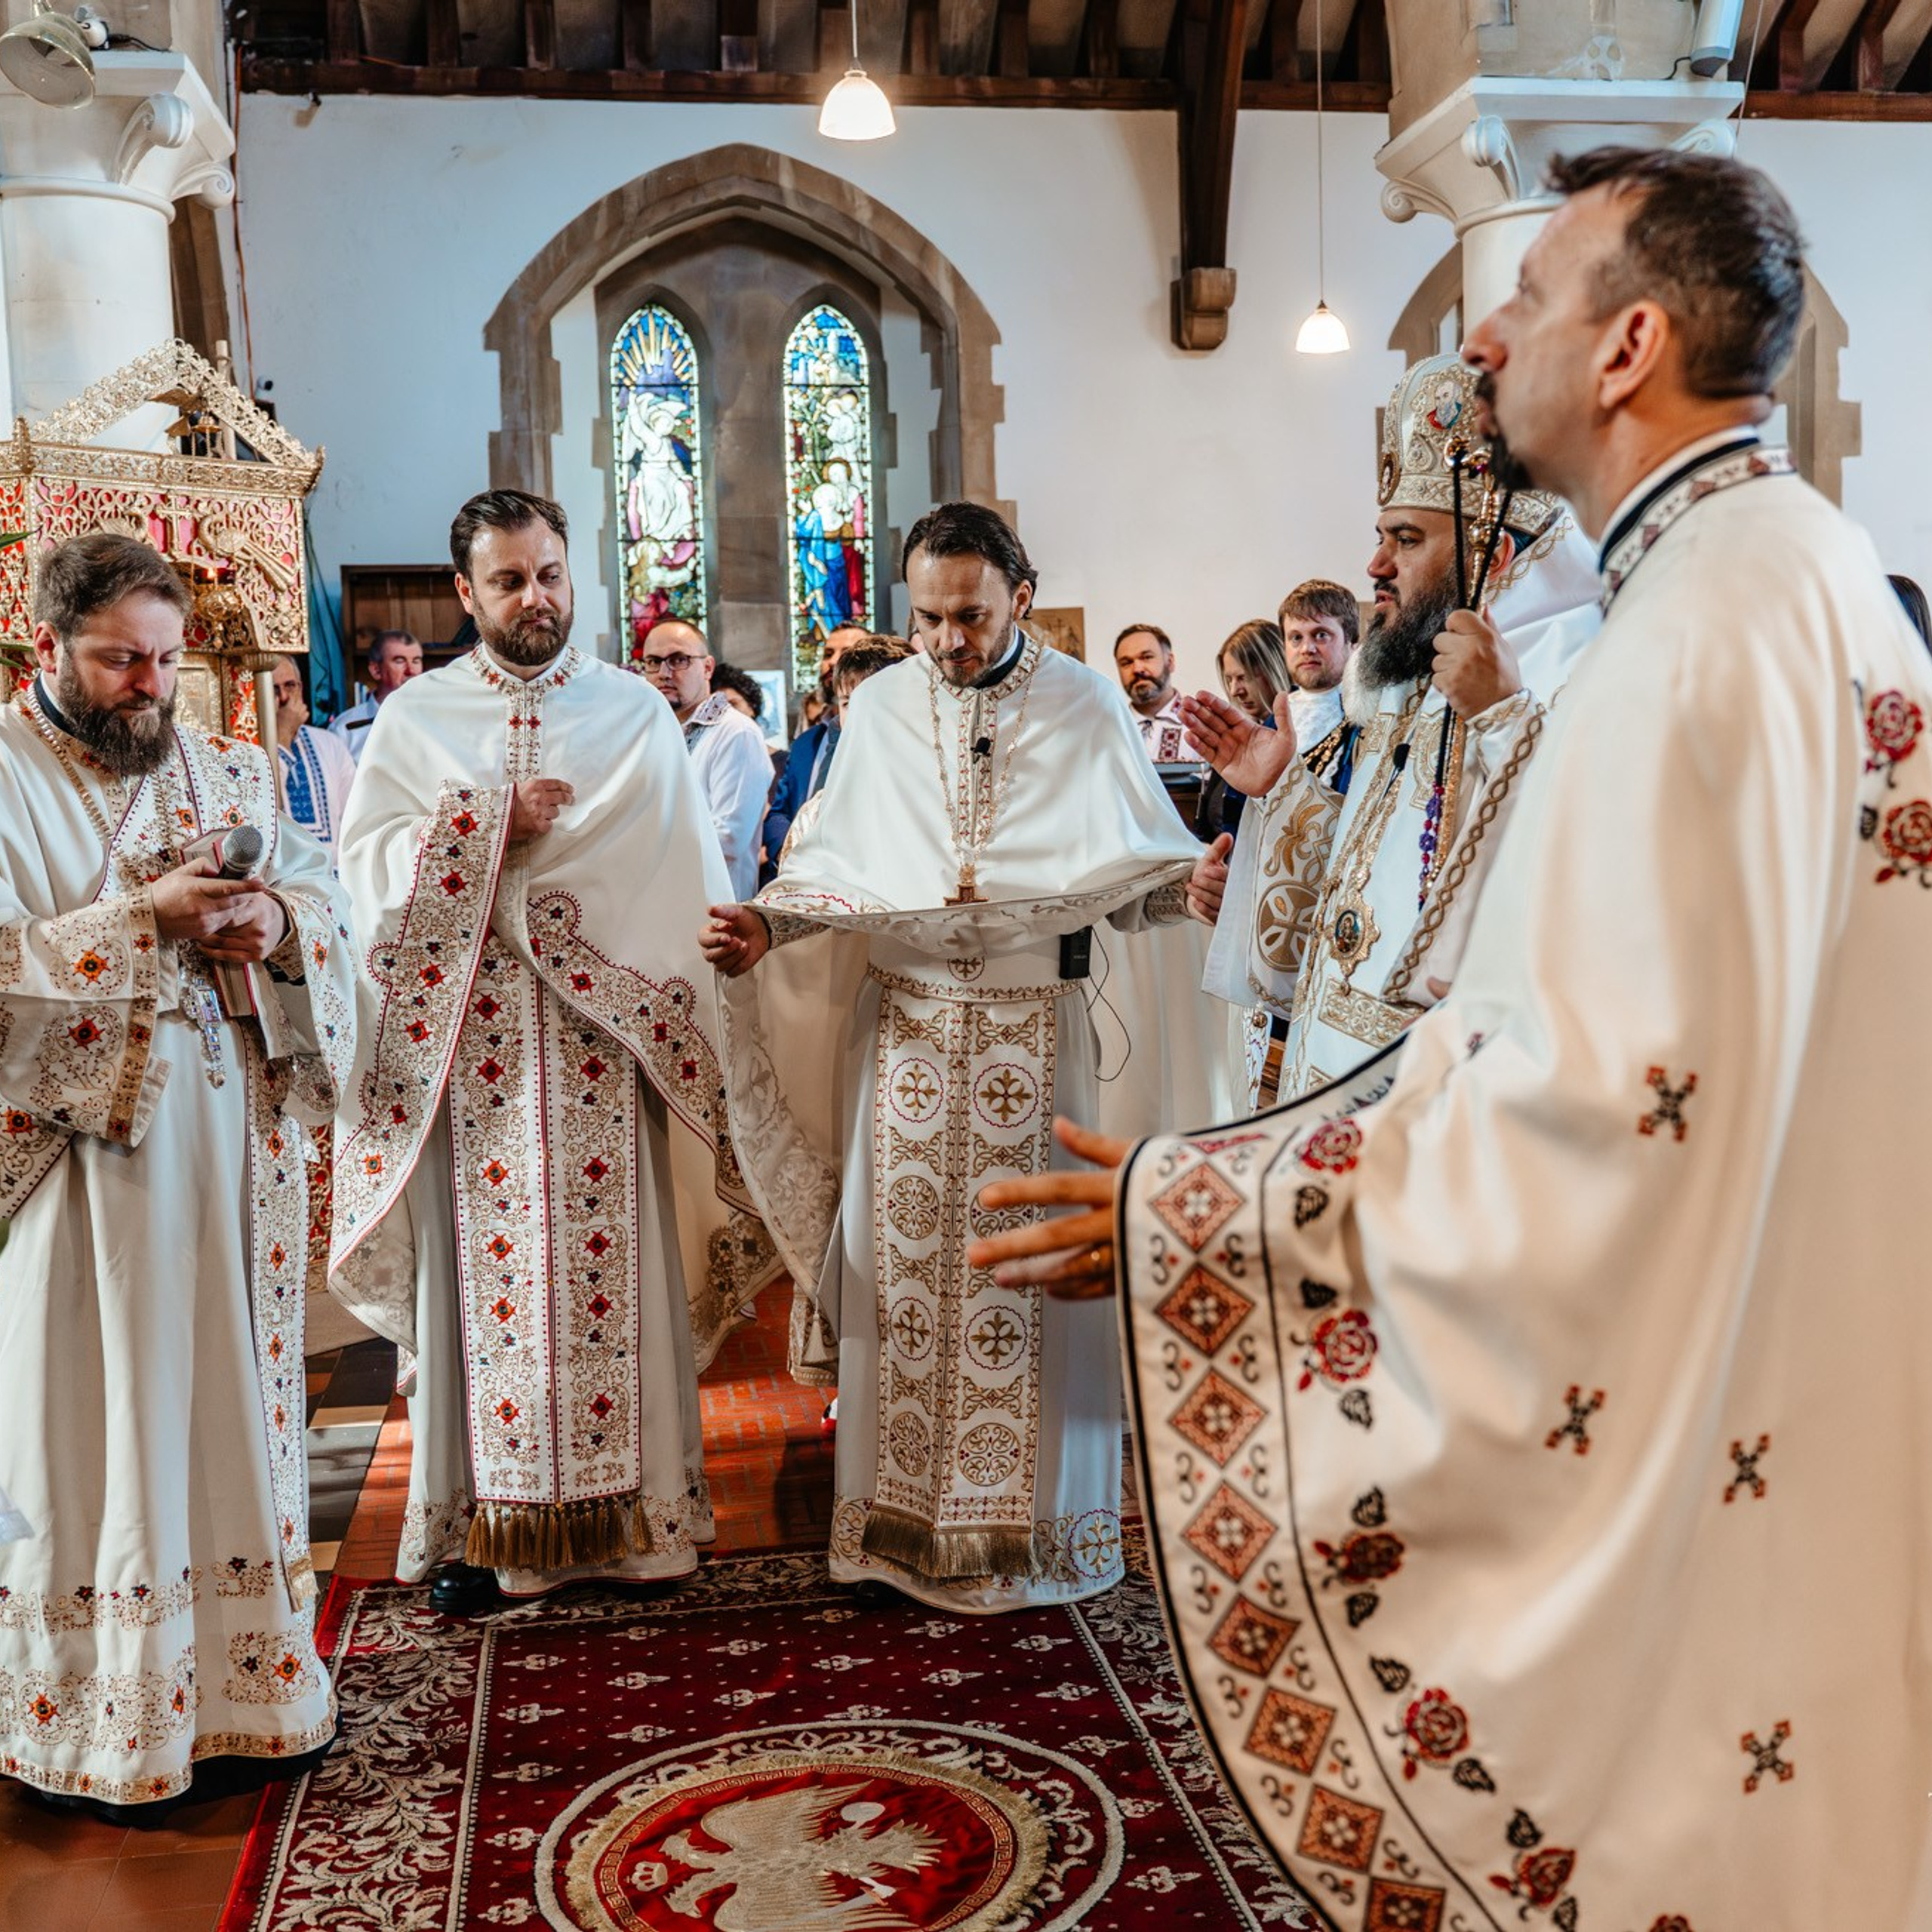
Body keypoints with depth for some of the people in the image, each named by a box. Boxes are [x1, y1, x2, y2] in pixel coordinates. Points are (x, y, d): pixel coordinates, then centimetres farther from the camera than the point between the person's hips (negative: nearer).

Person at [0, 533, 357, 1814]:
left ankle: (241, 1685, 26)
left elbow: (325, 901, 11)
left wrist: (274, 924, -10)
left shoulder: (232, 770, 11)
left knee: (237, 1399, 12)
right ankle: (108, 1726, 16)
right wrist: (141, 919, -21)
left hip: (233, 1145, 5)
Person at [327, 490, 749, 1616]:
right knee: (486, 1259, 1)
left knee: (609, 1256, 0)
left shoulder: (635, 711, 8)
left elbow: (692, 881, 2)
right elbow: (368, 861, 1)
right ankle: (491, 1515, 7)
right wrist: (492, 821, -11)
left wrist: (700, 1013, -8)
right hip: (471, 1030, 0)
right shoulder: (417, 717, 10)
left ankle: (624, 1500, 9)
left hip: (606, 1030, 0)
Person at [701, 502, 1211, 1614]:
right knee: (900, 1259, 3)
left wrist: (1207, 884, -20)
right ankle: (903, 1515, 16)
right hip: (906, 1029, 2)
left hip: (1036, 1030, -2)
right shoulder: (881, 708, 8)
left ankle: (1034, 1515, 17)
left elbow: (1144, 866, 1)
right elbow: (836, 868, 10)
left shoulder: (1086, 707, 3)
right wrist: (765, 930, -8)